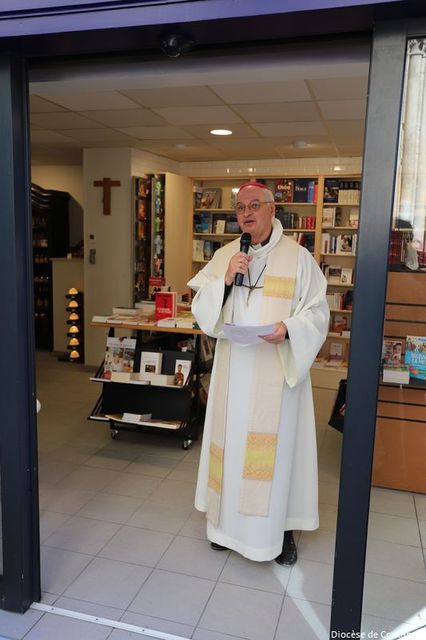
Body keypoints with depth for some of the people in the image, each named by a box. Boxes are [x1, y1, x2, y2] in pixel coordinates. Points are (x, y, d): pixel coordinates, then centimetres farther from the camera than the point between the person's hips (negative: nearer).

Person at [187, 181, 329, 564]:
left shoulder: (297, 257, -3)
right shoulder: (223, 256, 7)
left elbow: (318, 312, -4)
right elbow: (202, 307, 4)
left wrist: (289, 327, -23)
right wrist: (225, 280, -13)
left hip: (277, 371, -3)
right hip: (233, 370, 3)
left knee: (276, 443, 4)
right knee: (231, 439, 11)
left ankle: (281, 527, 23)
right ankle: (230, 519, 30)